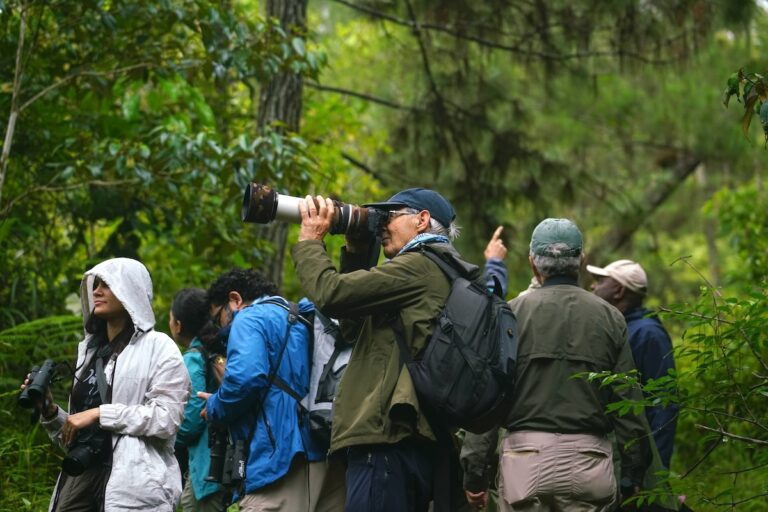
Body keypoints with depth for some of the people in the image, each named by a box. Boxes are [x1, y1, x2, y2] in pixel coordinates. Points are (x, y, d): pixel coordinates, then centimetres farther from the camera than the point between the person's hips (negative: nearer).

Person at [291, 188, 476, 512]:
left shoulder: (418, 267, -8)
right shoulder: (440, 272, 23)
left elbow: (330, 292, -15)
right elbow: (353, 327, 27)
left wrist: (309, 241, 3)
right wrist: (356, 254, 21)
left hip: (386, 438, -10)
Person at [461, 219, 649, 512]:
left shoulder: (512, 313, 0)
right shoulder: (609, 318, 6)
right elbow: (628, 403, 5)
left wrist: (474, 473, 1)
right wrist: (634, 474, 13)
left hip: (526, 455, -1)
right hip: (588, 462, 1)